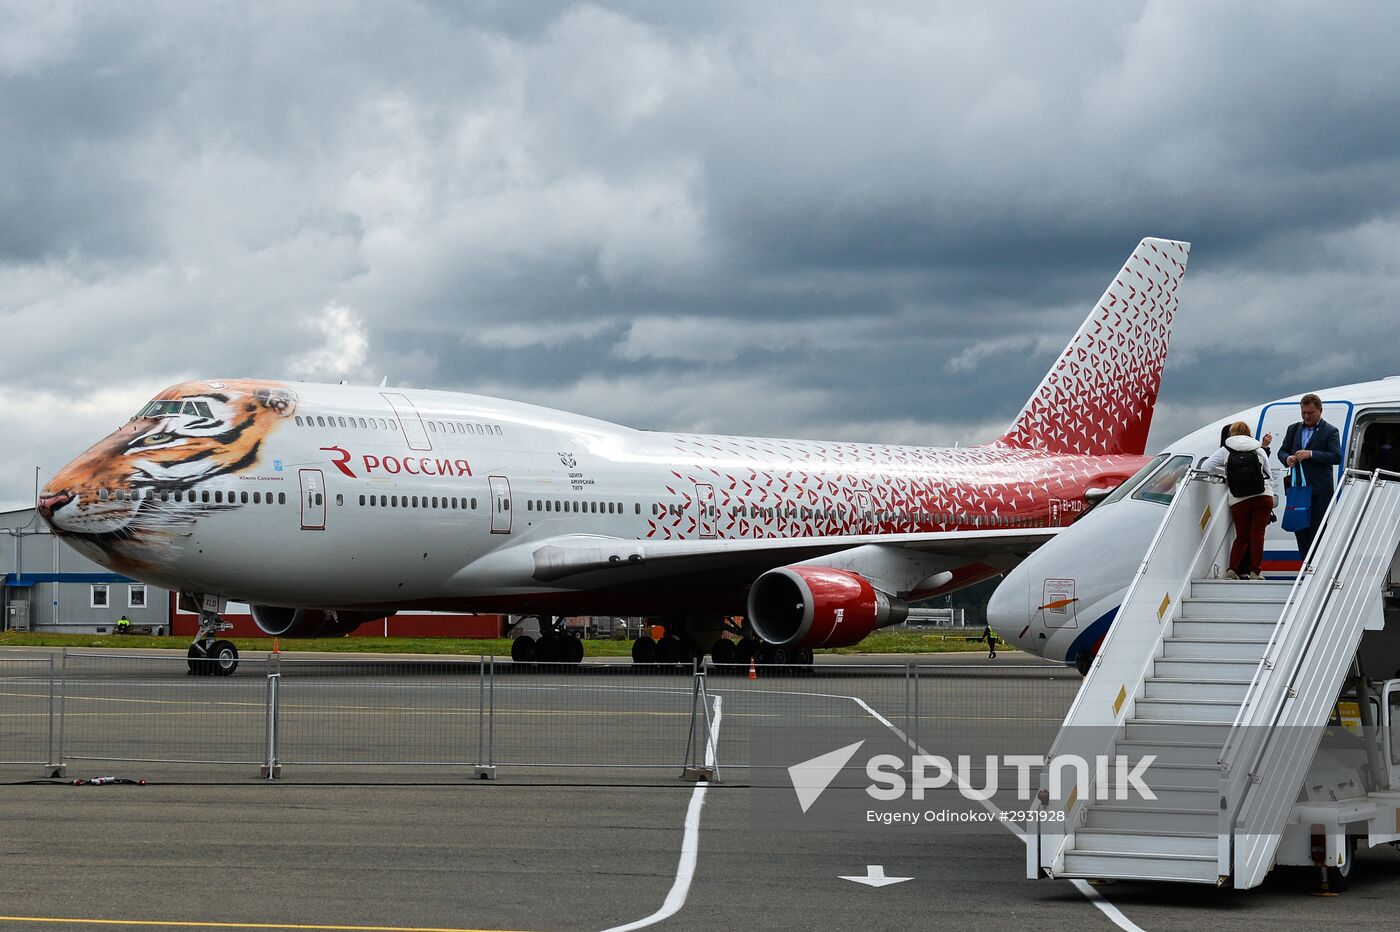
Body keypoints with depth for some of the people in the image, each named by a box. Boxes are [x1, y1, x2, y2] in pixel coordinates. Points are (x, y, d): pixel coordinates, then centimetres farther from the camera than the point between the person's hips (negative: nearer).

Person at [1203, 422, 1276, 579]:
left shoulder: (1226, 451, 6)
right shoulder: (1259, 450, 9)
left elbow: (1205, 466, 4)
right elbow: (1268, 473, 14)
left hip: (1238, 500, 0)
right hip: (1263, 497, 0)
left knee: (1242, 536, 12)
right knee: (1257, 535, 1)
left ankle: (1233, 569, 2)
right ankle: (1255, 571, -3)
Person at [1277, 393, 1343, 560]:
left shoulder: (1330, 432, 0)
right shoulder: (1293, 429, 16)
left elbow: (1337, 457, -11)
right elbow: (1282, 451, 20)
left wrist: (1311, 454, -20)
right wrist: (1287, 458, -4)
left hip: (1319, 491, -5)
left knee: (1317, 530, -6)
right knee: (1299, 529, 6)